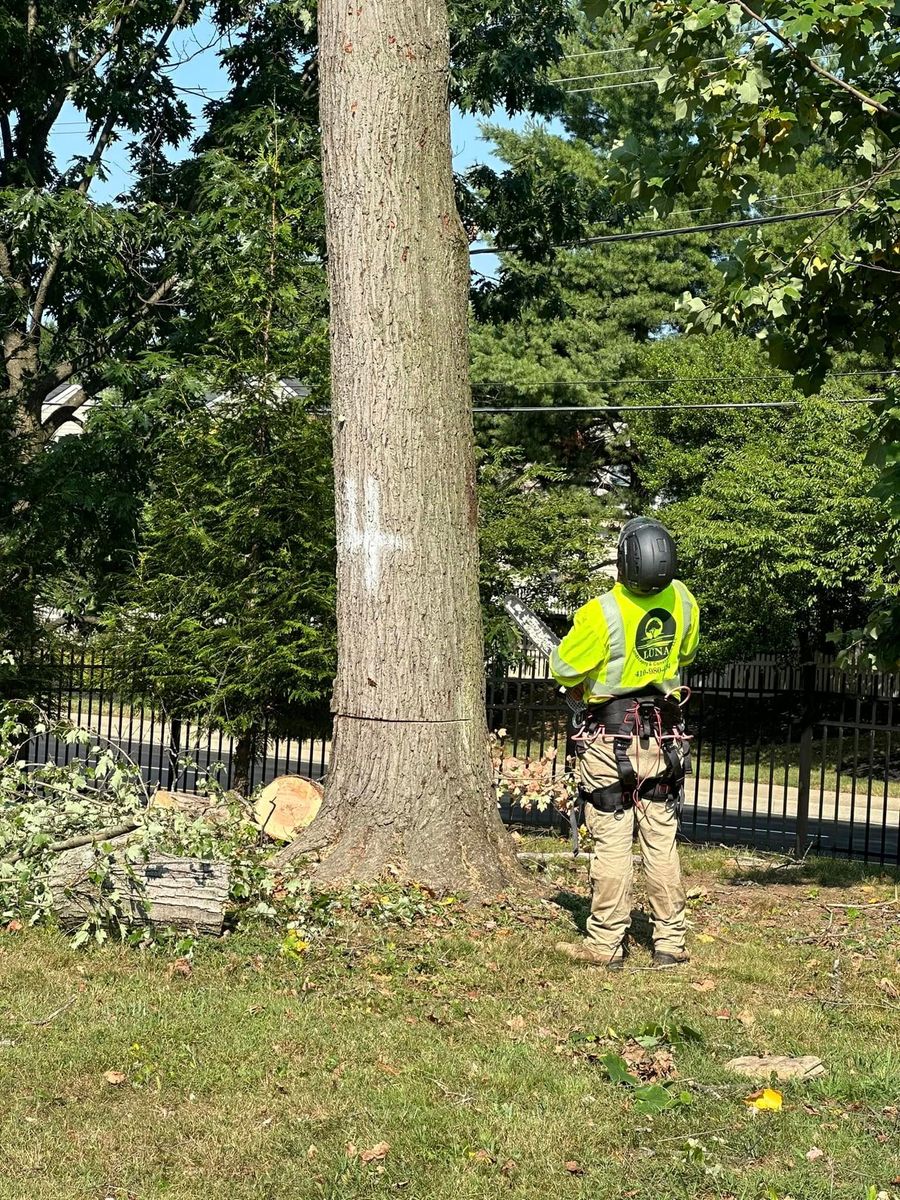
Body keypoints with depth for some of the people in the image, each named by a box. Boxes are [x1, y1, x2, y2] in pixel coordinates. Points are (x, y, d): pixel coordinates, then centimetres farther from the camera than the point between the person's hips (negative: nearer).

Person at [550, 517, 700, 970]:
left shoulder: (602, 613, -21)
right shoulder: (681, 600, -4)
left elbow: (565, 667, -9)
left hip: (611, 740, -5)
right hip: (665, 739, 5)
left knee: (612, 842, 2)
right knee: (661, 841, 11)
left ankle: (606, 943, 9)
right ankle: (671, 941, 16)